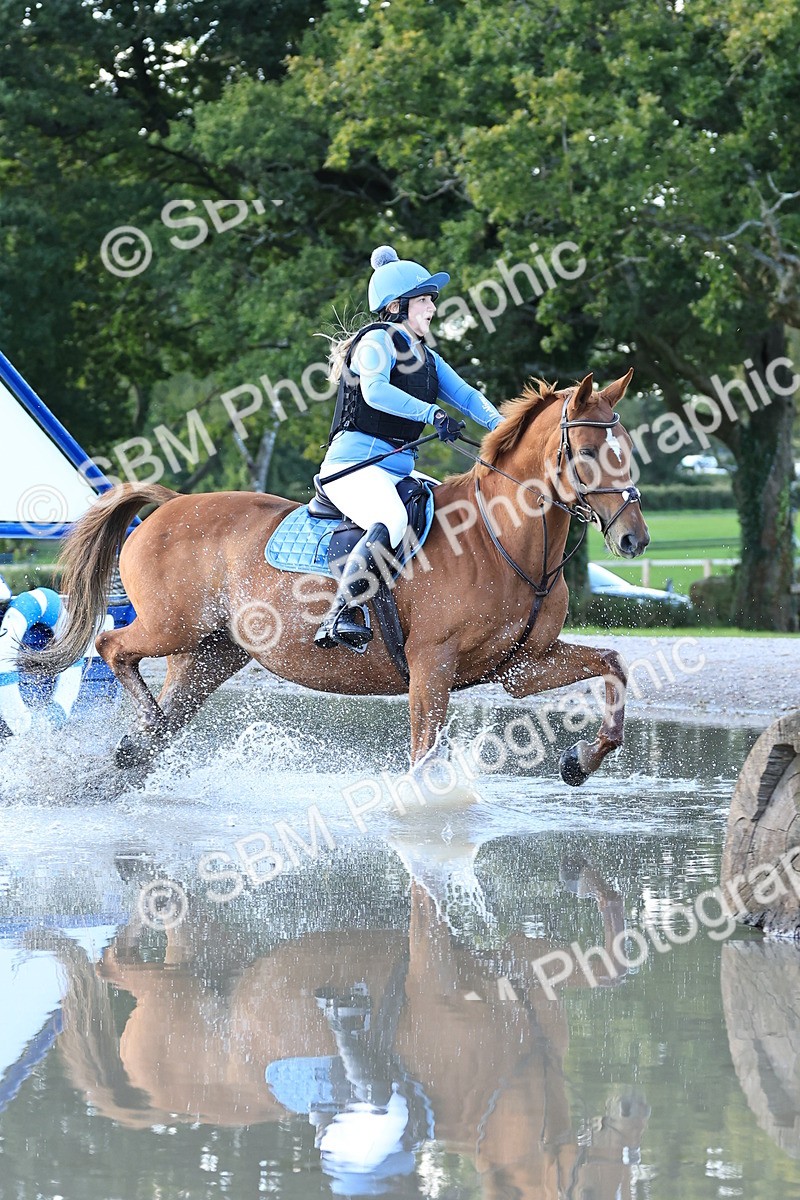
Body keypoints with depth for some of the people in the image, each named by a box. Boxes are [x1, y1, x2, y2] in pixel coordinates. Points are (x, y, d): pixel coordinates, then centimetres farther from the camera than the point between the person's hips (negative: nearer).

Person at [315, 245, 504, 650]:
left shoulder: (427, 359, 22)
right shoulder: (378, 340, -5)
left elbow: (466, 395, 10)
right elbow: (375, 391, -23)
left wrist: (501, 427, -9)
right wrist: (432, 414, -33)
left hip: (399, 471, 10)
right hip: (354, 463, -10)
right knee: (391, 521, -36)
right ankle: (339, 617, -41)